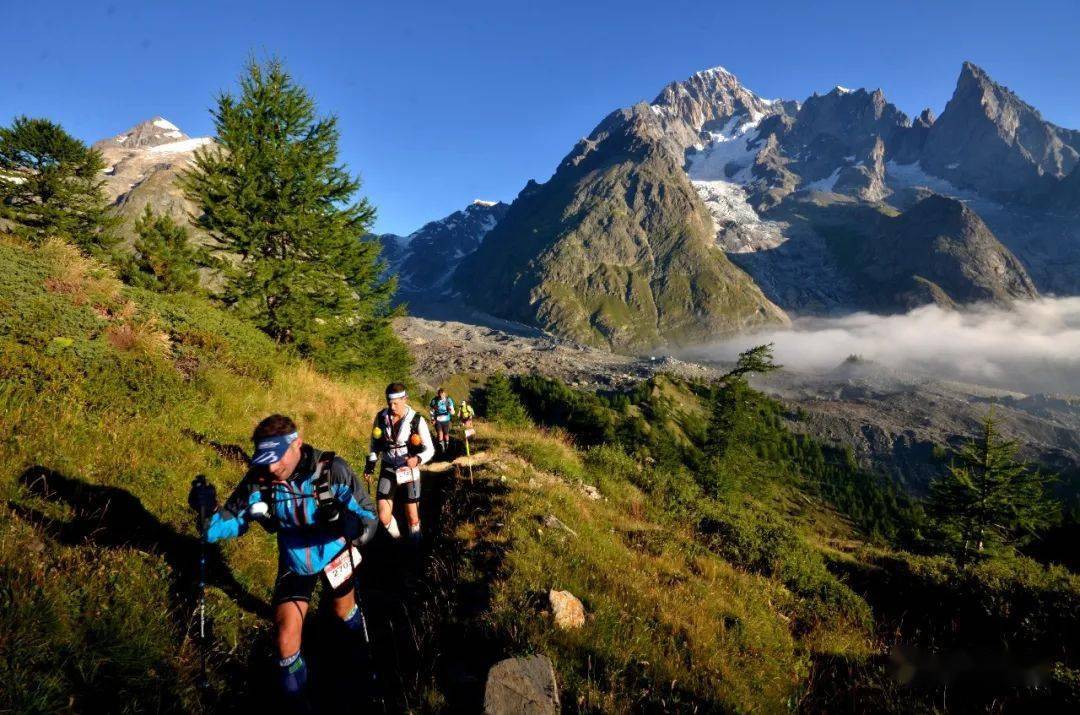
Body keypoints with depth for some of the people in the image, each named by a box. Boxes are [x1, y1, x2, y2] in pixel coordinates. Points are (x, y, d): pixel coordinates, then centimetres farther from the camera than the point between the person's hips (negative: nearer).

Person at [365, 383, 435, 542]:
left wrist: (417, 459, -30)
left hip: (409, 470, -2)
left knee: (412, 518, 1)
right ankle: (398, 542, 25)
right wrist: (371, 462, 0)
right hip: (388, 469, 2)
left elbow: (430, 449, -11)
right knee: (383, 517, -4)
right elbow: (375, 441, 11)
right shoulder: (381, 417, -8)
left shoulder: (417, 421, -17)